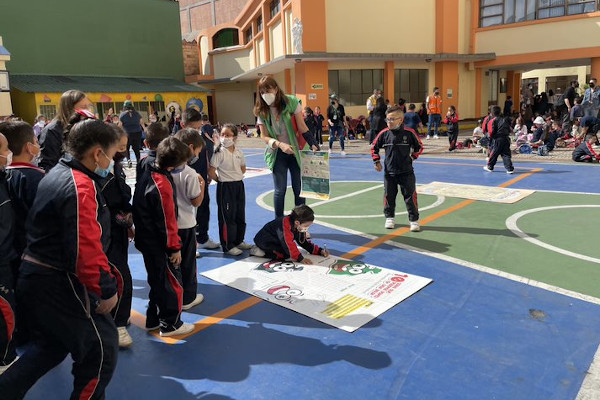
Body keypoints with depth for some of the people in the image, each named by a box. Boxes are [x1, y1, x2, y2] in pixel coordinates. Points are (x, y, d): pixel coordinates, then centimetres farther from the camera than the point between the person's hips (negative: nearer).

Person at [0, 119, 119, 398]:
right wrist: (106, 289, -19)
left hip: (35, 276, 10)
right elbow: (87, 248, -29)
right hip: (59, 284, -10)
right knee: (101, 350, 5)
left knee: (51, 345, 28)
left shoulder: (57, 174, 9)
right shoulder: (81, 187, -23)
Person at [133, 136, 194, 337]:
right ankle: (170, 324, 21)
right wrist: (175, 248, -11)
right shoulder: (162, 186, -27)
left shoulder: (148, 174, 3)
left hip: (146, 240, 10)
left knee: (157, 280, 22)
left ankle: (153, 320, 36)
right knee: (172, 283, 7)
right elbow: (167, 221, -22)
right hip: (159, 245, -10)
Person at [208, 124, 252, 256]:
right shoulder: (219, 153, -13)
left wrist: (237, 177, 7)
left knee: (240, 215, 14)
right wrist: (219, 180, -5)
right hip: (225, 187, -6)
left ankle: (239, 241, 30)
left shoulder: (238, 152, 4)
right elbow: (211, 171, -16)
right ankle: (228, 246, 9)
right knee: (227, 217, -1)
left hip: (239, 185, 6)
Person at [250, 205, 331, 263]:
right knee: (285, 255, -23)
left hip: (275, 242, 10)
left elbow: (305, 242, 7)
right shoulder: (285, 225, -32)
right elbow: (288, 244, -36)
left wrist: (320, 251, 0)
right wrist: (300, 258, -39)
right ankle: (262, 252, -13)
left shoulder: (300, 227, -3)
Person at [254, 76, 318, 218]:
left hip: (295, 151, -1)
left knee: (299, 189, 1)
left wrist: (313, 145, -20)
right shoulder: (261, 111, -4)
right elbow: (264, 136, -5)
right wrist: (280, 144, -22)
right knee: (280, 190, 1)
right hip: (277, 154, 1)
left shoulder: (291, 102, -10)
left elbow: (302, 128, -8)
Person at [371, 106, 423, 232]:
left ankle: (414, 220, 14)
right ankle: (389, 218, 29)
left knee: (410, 196, 2)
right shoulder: (384, 134, -3)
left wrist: (413, 157, 0)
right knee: (389, 196, 11)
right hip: (389, 172, 2)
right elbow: (374, 147, 11)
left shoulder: (409, 133, -8)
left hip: (406, 172, -2)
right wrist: (377, 161, 6)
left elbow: (419, 147, 7)